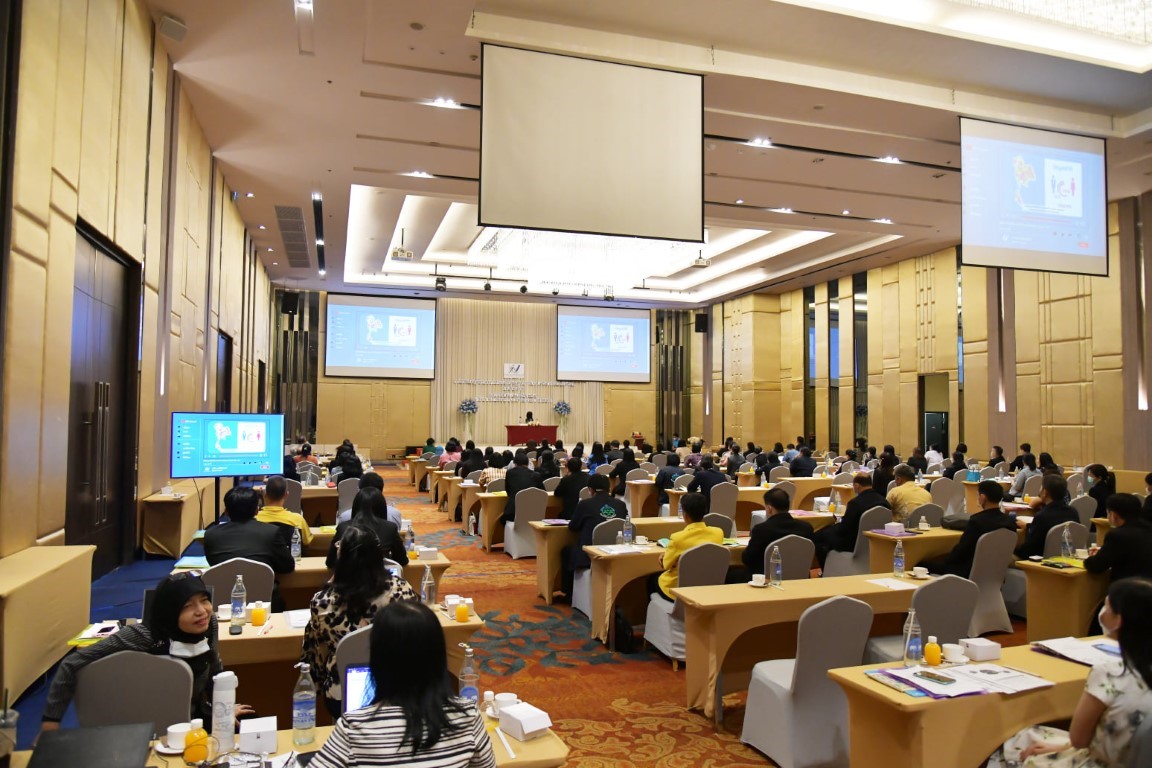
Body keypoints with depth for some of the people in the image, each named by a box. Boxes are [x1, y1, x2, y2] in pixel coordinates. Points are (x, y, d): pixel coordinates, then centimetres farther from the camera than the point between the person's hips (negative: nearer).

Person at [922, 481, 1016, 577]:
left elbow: (960, 550, -16)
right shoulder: (1011, 522, -4)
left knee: (924, 563, 3)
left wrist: (945, 559, 5)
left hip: (971, 572, -8)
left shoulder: (976, 521, -23)